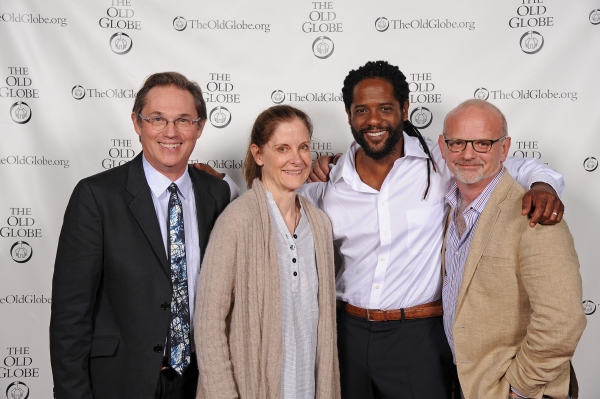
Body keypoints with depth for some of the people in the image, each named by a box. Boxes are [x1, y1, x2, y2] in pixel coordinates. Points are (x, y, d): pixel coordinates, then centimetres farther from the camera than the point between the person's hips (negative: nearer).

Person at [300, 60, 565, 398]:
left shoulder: (441, 161, -7)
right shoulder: (330, 178, 0)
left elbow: (521, 168, 1)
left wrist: (543, 186, -22)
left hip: (419, 335, -2)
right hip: (350, 332, 3)